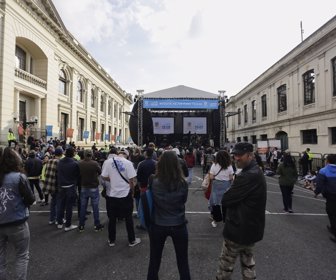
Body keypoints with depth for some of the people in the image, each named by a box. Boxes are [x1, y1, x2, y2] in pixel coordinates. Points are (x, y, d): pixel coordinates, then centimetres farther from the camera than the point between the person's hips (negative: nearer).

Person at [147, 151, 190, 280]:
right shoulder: (182, 183, -15)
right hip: (179, 225, 0)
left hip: (158, 226, 1)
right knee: (183, 262, 20)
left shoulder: (153, 182, -16)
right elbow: (183, 201, 1)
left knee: (154, 261, 23)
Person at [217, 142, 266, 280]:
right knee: (247, 259, 24)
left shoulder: (247, 176, -28)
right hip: (251, 227, 10)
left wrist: (227, 196, -6)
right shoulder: (256, 171, 5)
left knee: (226, 262, 10)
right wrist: (232, 193, -7)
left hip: (239, 228, -9)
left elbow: (225, 200, -26)